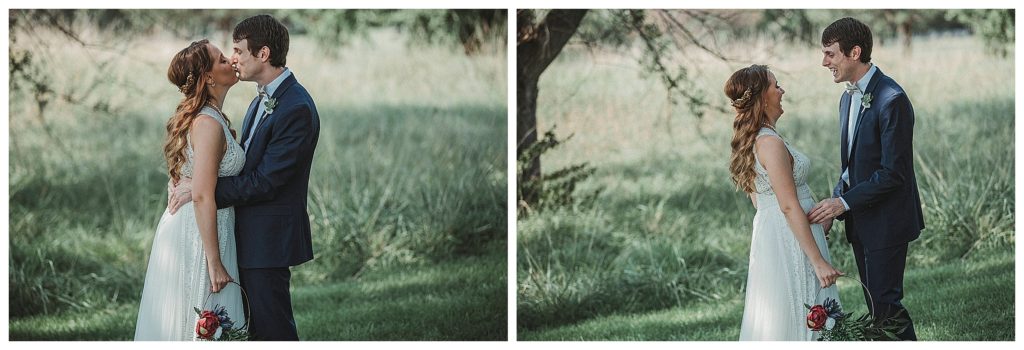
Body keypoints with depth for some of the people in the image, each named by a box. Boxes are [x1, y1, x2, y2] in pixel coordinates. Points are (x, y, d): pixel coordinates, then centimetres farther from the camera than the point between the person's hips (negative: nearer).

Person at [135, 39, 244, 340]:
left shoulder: (195, 117, 11)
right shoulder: (209, 124, -20)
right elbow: (203, 196, -24)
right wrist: (214, 263, -24)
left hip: (181, 229, 10)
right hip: (199, 237, -10)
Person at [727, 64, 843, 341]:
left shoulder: (751, 141, 10)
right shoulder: (771, 143, -19)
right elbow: (789, 207, -21)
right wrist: (819, 262, -21)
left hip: (768, 235, 10)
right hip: (790, 242, -10)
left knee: (771, 323, 12)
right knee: (797, 321, -6)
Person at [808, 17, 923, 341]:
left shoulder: (891, 100, -19)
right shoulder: (849, 98, 12)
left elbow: (893, 172, -21)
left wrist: (844, 202, -20)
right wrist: (834, 206, 3)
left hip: (886, 222, -9)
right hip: (860, 222, 9)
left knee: (885, 301, -8)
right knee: (874, 301, 11)